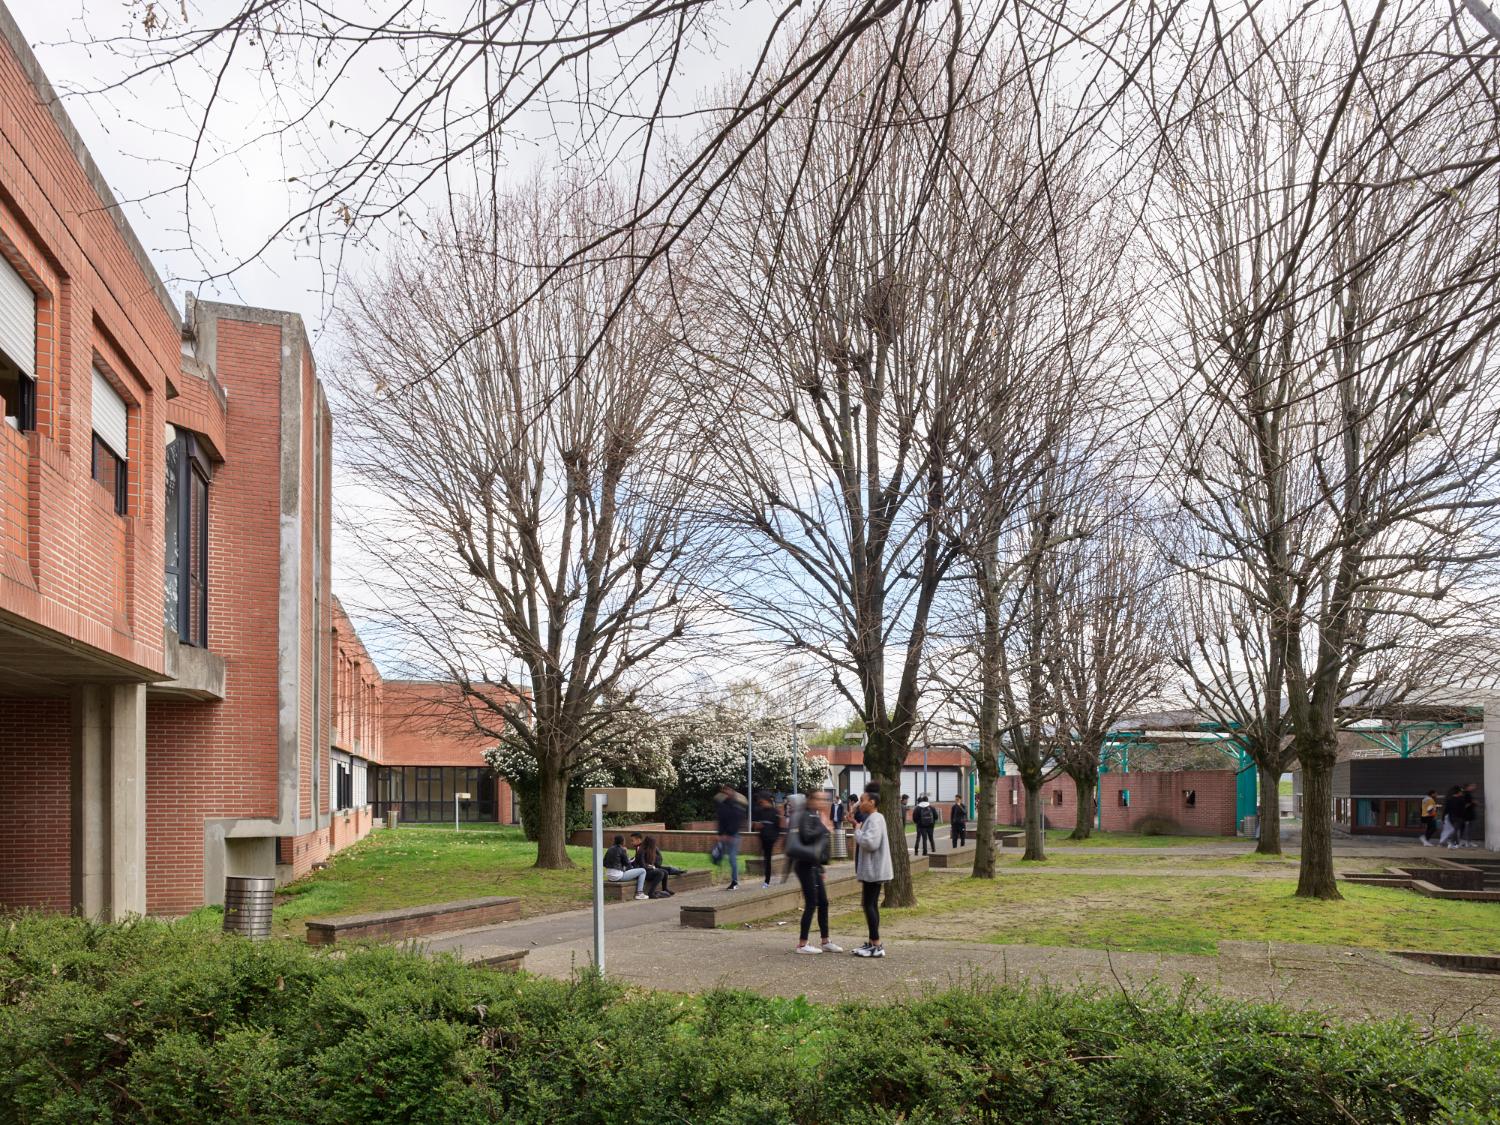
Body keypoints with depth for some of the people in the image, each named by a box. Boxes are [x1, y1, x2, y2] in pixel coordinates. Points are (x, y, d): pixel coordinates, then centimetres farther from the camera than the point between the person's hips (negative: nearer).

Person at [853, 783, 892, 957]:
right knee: (870, 905, 14)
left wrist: (857, 832, -15)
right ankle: (872, 943, 21)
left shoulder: (875, 819, -17)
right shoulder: (870, 818, 16)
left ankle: (876, 946, -8)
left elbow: (870, 843, -28)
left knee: (870, 905, -9)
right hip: (870, 869, 11)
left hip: (873, 870, -11)